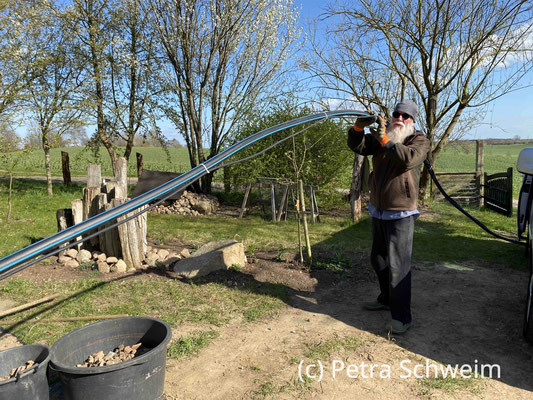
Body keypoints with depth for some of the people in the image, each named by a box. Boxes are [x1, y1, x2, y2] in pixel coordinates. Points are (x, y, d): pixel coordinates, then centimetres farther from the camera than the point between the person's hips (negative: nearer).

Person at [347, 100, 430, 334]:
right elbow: (357, 146, -3)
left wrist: (385, 140, -34)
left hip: (400, 215, -6)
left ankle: (402, 316, 3)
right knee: (378, 260, 19)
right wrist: (359, 126, -20)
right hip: (378, 211, 7)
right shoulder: (380, 136, 9)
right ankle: (386, 299, 39)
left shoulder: (419, 141, -5)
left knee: (398, 266, -8)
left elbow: (408, 158, -26)